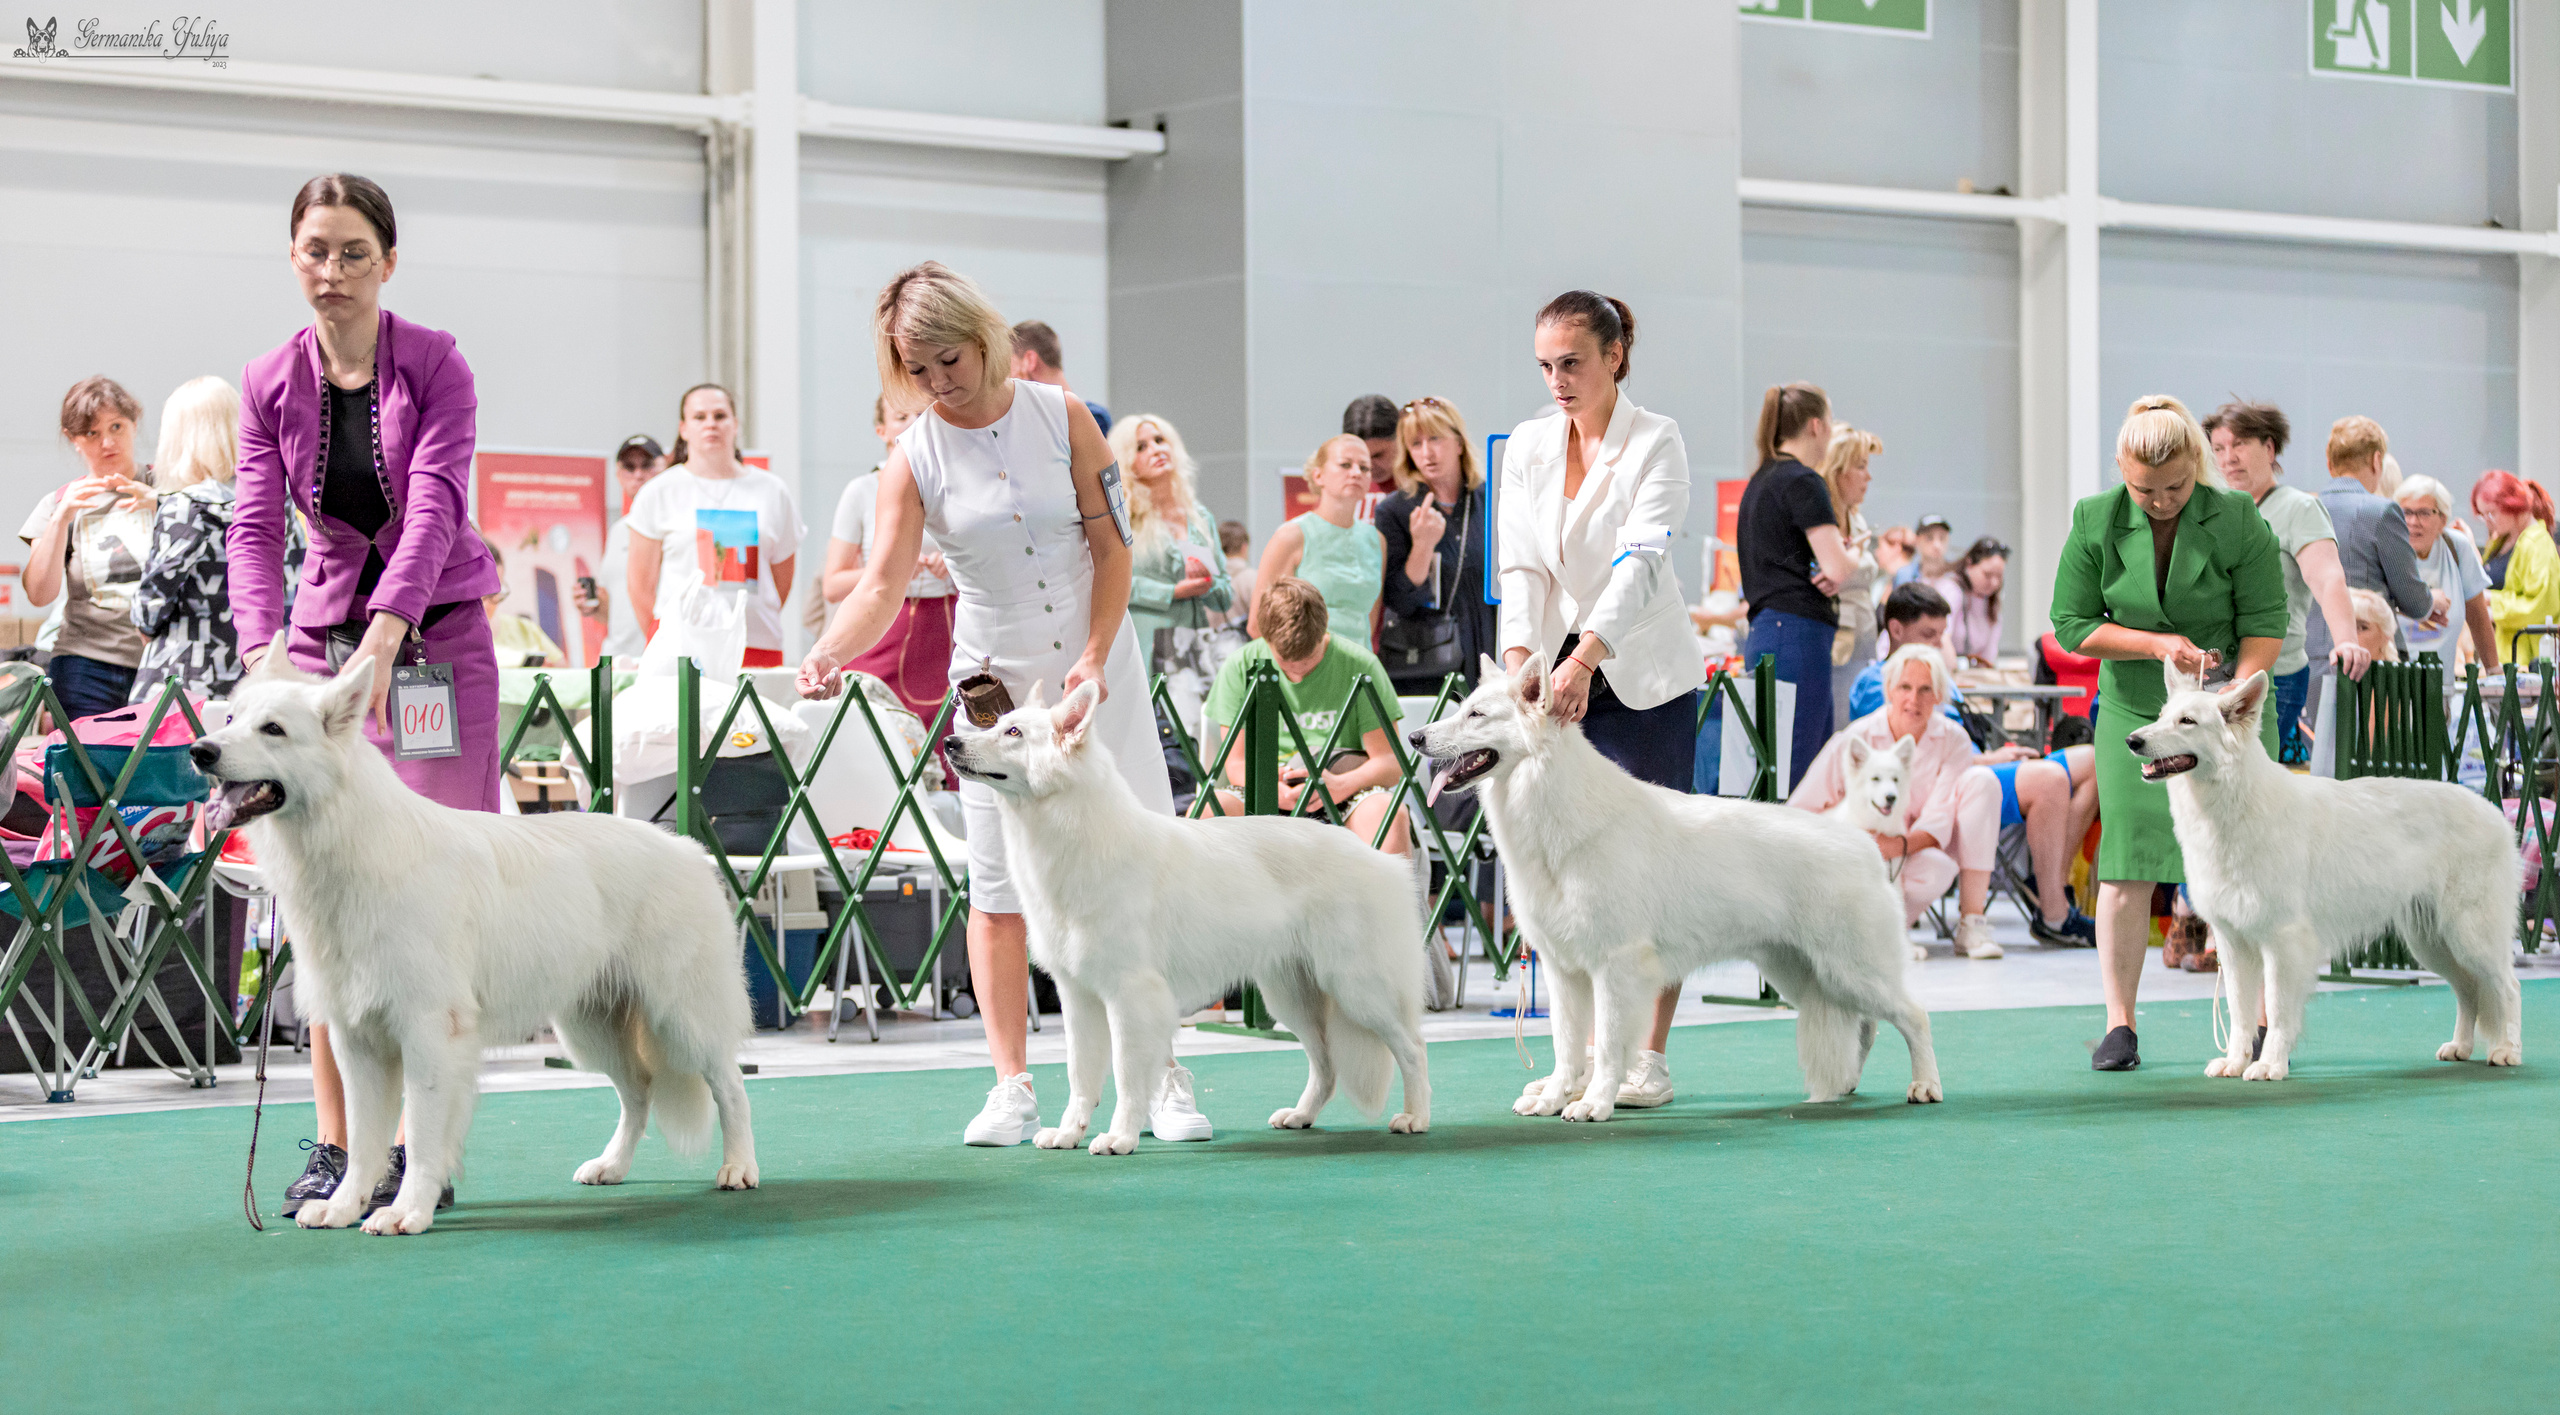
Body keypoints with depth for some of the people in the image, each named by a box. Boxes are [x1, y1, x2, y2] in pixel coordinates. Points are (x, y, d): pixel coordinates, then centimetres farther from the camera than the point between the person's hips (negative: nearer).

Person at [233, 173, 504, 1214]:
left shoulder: (435, 364, -7)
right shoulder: (269, 384, 2)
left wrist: (382, 638, -32)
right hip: (324, 638, 3)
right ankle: (334, 1145, 2)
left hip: (434, 636, -3)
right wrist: (265, 648, -24)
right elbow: (255, 525, -6)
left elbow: (435, 503, -19)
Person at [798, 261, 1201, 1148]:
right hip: (996, 681, 0)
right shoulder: (913, 460, -7)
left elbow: (1112, 548, -2)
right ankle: (1012, 1087, 5)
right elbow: (883, 584, -17)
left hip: (1097, 668, 0)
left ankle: (1163, 1076, 5)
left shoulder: (1062, 418, -5)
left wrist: (1094, 659, -12)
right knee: (999, 882, -2)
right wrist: (826, 652, -35)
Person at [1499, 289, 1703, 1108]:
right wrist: (1519, 659, -19)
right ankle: (1574, 1060, 4)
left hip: (1646, 679, -4)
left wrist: (1584, 659, -34)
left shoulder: (1656, 442, -9)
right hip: (1553, 671, 4)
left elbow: (1641, 563, -21)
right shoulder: (1527, 444, 5)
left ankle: (1648, 1060, 4)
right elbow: (1521, 565, -2)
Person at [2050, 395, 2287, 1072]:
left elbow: (2264, 627, -8)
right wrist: (2157, 643, -14)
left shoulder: (2239, 522, -11)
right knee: (2126, 866, -4)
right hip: (2133, 708, 1)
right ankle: (2120, 1024, 3)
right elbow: (2071, 624, -2)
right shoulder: (2095, 523, -6)